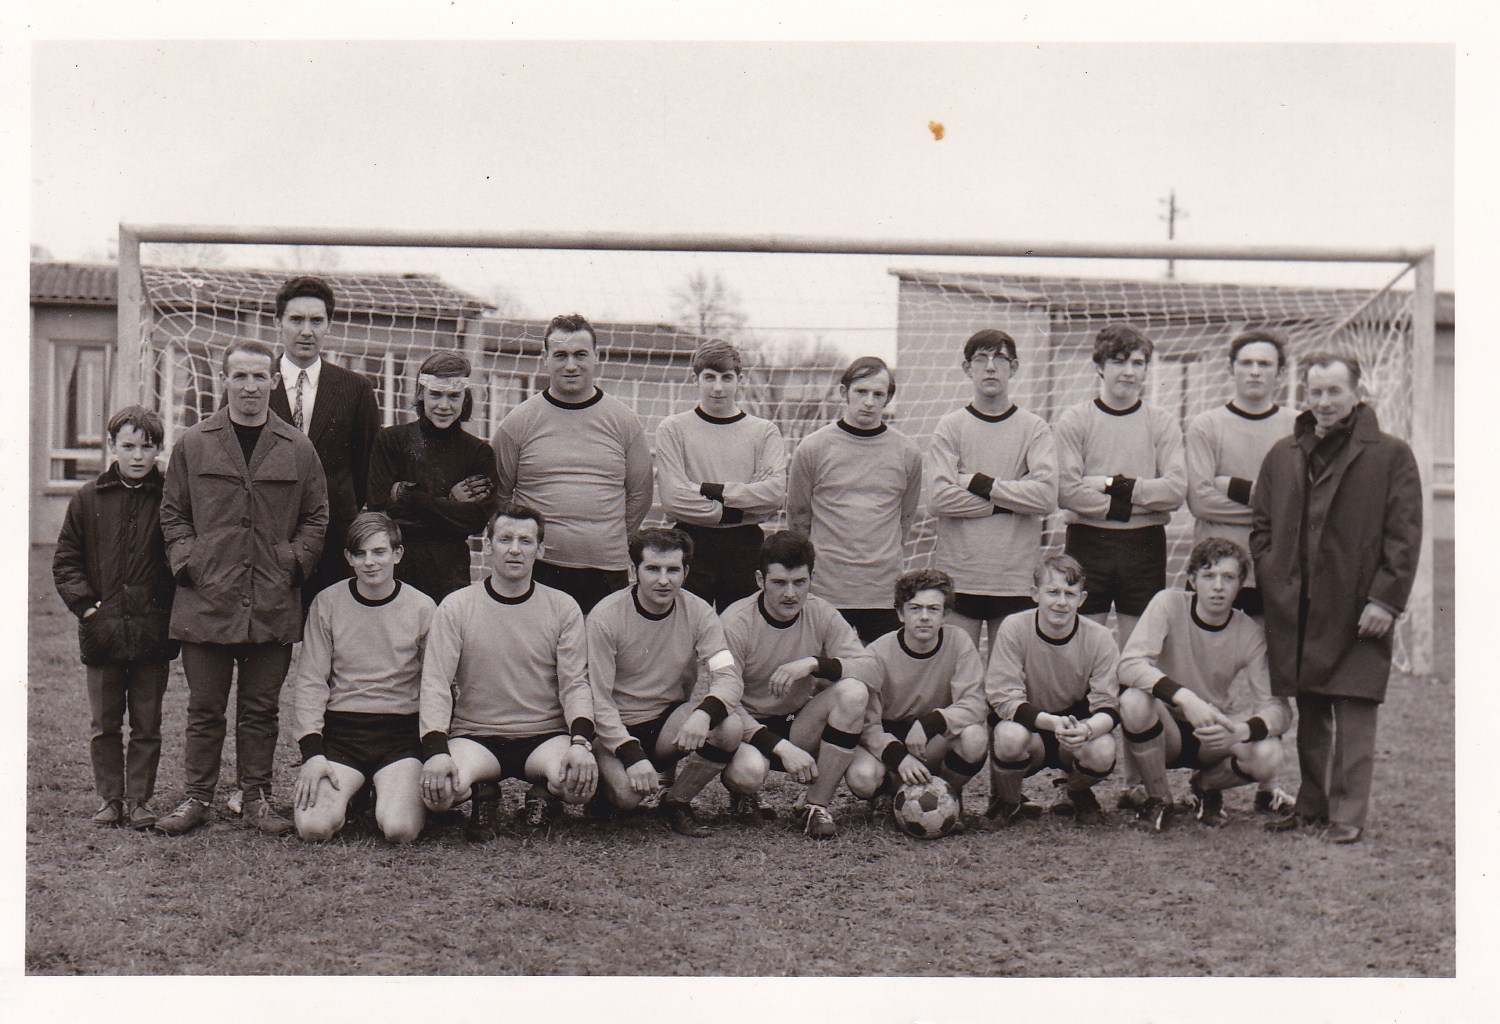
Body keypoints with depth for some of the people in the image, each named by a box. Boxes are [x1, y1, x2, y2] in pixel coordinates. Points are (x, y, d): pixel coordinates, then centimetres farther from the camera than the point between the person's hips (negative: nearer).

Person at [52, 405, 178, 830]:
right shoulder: (87, 499, 5)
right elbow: (65, 560, 8)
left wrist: (171, 610, -6)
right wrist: (83, 602, -5)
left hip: (152, 632, -2)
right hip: (101, 631, 2)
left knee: (147, 726, 7)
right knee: (104, 725, 10)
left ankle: (139, 798, 17)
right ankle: (109, 798, 21)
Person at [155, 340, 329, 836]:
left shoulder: (298, 449, 6)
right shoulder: (193, 445, 6)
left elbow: (316, 516, 10)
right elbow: (173, 514, 10)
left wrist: (295, 562, -2)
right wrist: (187, 562, -3)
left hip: (273, 605, 0)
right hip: (207, 600, 0)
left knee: (260, 708, 9)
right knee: (205, 708, 7)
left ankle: (257, 797, 19)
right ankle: (197, 797, 18)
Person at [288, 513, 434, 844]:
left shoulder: (422, 608, 1)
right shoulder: (326, 603, 3)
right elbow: (309, 682, 2)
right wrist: (312, 752, -9)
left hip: (401, 732, -1)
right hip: (340, 729, 1)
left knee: (400, 829, -24)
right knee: (313, 827, -21)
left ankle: (406, 791, 11)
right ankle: (348, 793, 12)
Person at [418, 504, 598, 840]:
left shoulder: (563, 608, 3)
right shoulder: (456, 607, 0)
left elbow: (575, 684, -2)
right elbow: (435, 684, -5)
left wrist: (580, 742, -21)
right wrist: (436, 751, -22)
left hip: (545, 736, 0)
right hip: (475, 736, 0)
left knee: (581, 780, -32)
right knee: (437, 788, -31)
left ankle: (543, 794, 5)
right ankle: (484, 796, 4)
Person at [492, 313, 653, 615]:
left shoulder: (623, 421, 6)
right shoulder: (519, 422, 3)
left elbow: (639, 494, 13)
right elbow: (499, 494, 10)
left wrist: (610, 541, 9)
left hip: (607, 570, 1)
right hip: (539, 569, -1)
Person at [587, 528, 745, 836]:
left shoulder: (698, 612, -7)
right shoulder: (605, 617, -15)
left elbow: (730, 678, -15)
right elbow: (597, 699, -15)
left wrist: (703, 713, -37)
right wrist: (632, 756, -27)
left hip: (670, 723, 3)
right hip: (616, 729, -3)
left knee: (730, 727, -26)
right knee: (627, 793, -31)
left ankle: (677, 802, -1)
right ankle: (604, 778, 8)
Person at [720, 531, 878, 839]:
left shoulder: (821, 614, -5)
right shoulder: (736, 623, -16)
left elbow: (870, 667, -13)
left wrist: (813, 664, -29)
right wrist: (782, 747, -28)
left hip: (800, 727, 4)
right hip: (748, 730, -3)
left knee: (854, 691, -25)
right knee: (748, 771, -38)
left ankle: (817, 805, -14)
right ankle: (742, 794, 4)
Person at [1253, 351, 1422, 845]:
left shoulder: (1390, 455, 0)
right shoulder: (1283, 455, 13)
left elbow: (1404, 535, -3)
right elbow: (1260, 524, 16)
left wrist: (1385, 600, -10)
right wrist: (1274, 585, 4)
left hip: (1357, 611, -4)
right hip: (1296, 610, 4)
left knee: (1353, 713, -4)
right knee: (1310, 714, 13)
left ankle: (1348, 814, 2)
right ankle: (1313, 803, 23)